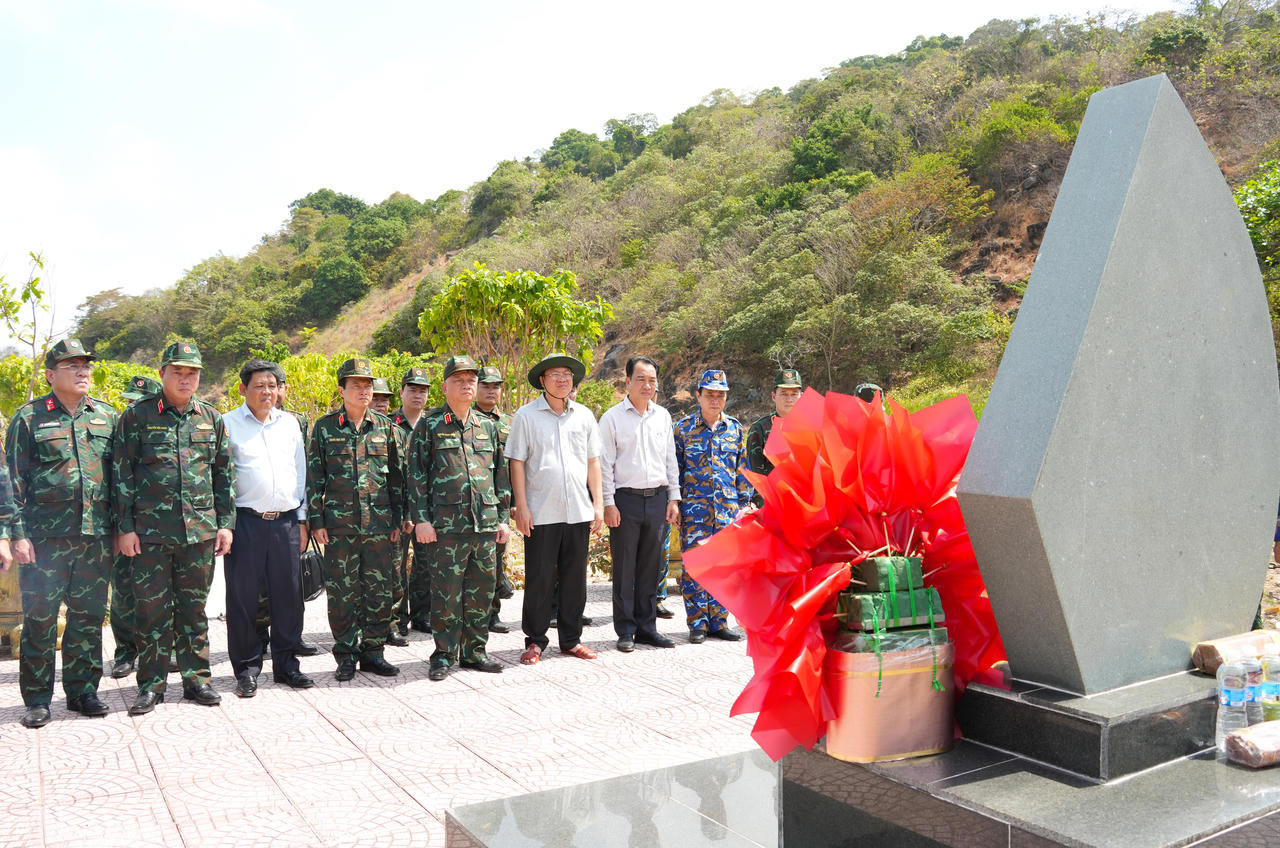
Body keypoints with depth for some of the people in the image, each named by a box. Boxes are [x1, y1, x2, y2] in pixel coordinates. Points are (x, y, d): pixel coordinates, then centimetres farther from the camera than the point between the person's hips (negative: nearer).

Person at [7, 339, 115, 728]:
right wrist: (18, 533, -7)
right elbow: (14, 479, 0)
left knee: (89, 615, 9)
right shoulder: (29, 417, 2)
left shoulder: (107, 415, 11)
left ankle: (82, 690, 21)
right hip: (45, 535, -3)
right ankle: (37, 699, 14)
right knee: (40, 619, 2)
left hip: (97, 536, 3)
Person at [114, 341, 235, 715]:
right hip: (151, 531, -2)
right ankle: (151, 685, 14)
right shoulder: (136, 417, 1)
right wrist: (125, 527, -4)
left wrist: (226, 523, 7)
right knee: (153, 609, 3)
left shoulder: (211, 418, 10)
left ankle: (196, 678, 19)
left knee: (194, 608, 10)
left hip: (201, 530, 2)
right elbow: (121, 475, 1)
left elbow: (224, 474, 13)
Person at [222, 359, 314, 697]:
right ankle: (246, 669, 14)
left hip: (286, 521, 3)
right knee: (243, 596, 2)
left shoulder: (289, 423, 14)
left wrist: (301, 519, 13)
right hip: (245, 521, -3)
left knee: (288, 594, 6)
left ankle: (286, 664, 18)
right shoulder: (228, 423, 2)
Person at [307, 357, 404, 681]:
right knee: (342, 592, 3)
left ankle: (373, 651, 18)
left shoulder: (384, 426, 8)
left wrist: (397, 518, 7)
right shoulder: (325, 427, 3)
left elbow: (396, 475, 11)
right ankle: (346, 655, 16)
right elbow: (314, 477, 3)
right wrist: (316, 520, -3)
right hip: (339, 524, -2)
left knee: (379, 590, 5)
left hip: (379, 523, 2)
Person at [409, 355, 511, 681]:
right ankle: (444, 654, 12)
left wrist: (503, 517, 11)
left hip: (485, 523, 4)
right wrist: (421, 519, -7)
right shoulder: (428, 427, 3)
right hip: (446, 525, -4)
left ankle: (474, 650, 20)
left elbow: (501, 475, 16)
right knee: (446, 592, 0)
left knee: (481, 589, 8)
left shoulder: (489, 427, 14)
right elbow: (417, 476, 0)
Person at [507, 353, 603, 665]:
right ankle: (535, 641, 16)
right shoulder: (526, 415, 0)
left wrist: (598, 504, 7)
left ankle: (571, 639, 22)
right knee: (539, 579, 3)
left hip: (579, 511, 3)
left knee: (574, 578, 10)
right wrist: (521, 507, -8)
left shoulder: (584, 415, 10)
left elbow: (593, 462, 13)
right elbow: (517, 462, -2)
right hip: (541, 513, -3)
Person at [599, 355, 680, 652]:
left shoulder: (663, 416, 11)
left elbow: (670, 459, 15)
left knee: (650, 567, 10)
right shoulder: (612, 417, -1)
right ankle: (626, 631, 11)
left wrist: (673, 498, 9)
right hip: (626, 498, -4)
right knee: (624, 569, 1)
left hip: (657, 498, 4)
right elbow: (605, 464, -3)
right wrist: (608, 503, -9)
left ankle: (647, 627, 19)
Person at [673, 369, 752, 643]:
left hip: (728, 509, 3)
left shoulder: (735, 428, 10)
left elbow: (742, 468, 13)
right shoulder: (683, 428, 2)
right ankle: (697, 624, 7)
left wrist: (744, 503, 8)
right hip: (694, 508, -3)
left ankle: (719, 621, 17)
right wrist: (675, 505, -1)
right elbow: (674, 468, 3)